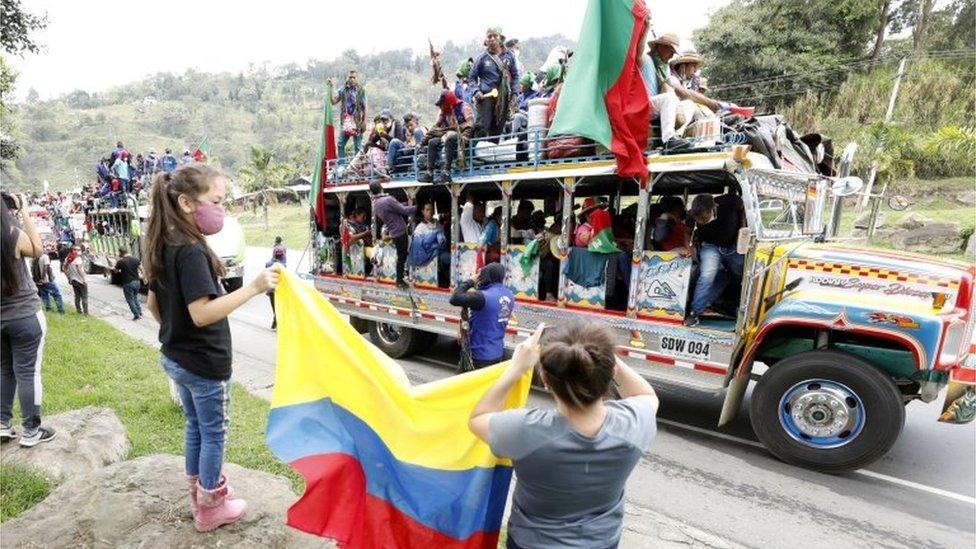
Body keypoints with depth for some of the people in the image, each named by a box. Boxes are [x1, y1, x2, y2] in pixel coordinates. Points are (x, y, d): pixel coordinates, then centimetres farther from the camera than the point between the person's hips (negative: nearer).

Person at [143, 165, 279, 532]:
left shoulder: (164, 246, 4)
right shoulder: (191, 251, -25)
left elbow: (153, 304, 12)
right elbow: (202, 313, -31)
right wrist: (253, 288, -37)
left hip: (176, 357, 9)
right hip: (205, 363, -9)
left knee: (196, 426, 23)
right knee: (214, 433, 9)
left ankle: (199, 491, 40)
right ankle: (210, 508, 26)